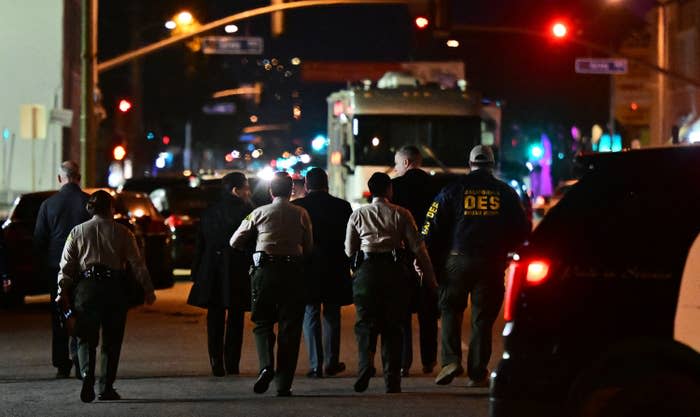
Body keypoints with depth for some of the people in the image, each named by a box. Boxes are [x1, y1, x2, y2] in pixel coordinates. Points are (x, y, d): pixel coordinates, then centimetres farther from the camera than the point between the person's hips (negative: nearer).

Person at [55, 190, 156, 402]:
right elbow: (137, 264, 2)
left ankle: (87, 377, -18)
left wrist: (63, 291, 5)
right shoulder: (122, 232, 4)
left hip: (86, 287, 1)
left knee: (86, 338, 6)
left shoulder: (77, 232, 7)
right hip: (114, 287, 0)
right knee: (111, 340, 8)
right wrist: (148, 289, 6)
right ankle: (106, 388, 8)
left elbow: (67, 264, 4)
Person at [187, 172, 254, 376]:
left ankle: (216, 364, 5)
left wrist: (196, 274, 11)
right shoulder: (246, 211, -8)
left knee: (215, 321, 9)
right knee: (235, 321, 5)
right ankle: (232, 365, 3)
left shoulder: (208, 213, 7)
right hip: (238, 274, -3)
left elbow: (199, 246, 8)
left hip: (212, 275, 3)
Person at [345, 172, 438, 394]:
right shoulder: (401, 214, 4)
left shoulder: (357, 215, 8)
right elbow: (418, 247, 1)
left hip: (367, 270, 0)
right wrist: (430, 277, 6)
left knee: (365, 323, 5)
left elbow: (349, 250, 11)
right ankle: (392, 379, 3)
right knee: (392, 326, 6)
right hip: (394, 270, 0)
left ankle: (365, 365, -20)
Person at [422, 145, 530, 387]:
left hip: (458, 260, -1)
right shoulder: (506, 193, 6)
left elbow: (432, 227, 0)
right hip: (492, 263, 1)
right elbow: (522, 231, 9)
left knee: (450, 310, 14)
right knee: (482, 318, 7)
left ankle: (450, 359, -4)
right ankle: (477, 374, 7)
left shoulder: (453, 190, 3)